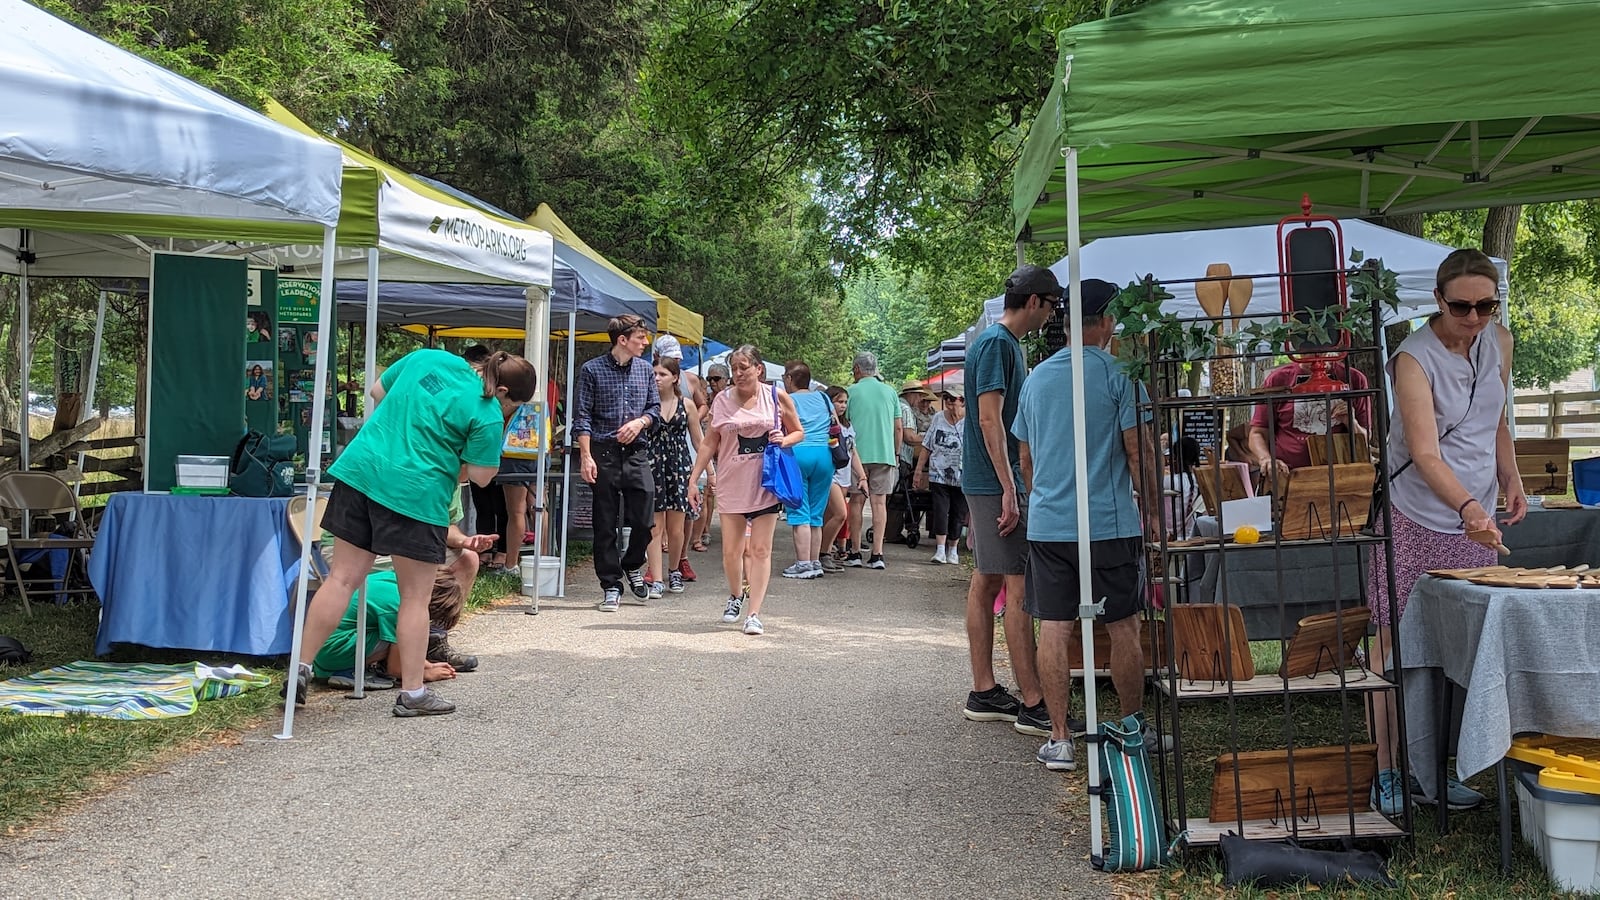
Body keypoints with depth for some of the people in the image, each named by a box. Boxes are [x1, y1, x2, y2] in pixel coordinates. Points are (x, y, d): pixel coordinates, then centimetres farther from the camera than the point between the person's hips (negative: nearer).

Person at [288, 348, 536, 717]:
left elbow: (378, 391, 21)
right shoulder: (488, 415, -9)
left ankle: (301, 667, 15)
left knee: (342, 578, 12)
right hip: (416, 493, -6)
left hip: (361, 468, 6)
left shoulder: (427, 357, 10)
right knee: (415, 597, 6)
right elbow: (481, 475, -6)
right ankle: (412, 693, 13)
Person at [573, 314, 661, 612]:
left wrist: (640, 422, -6)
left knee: (644, 520, -3)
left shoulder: (645, 370, 11)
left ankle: (632, 566, 25)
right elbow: (582, 417, -3)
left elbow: (655, 408, 16)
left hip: (636, 453, 3)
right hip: (604, 454, -3)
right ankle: (611, 585, 13)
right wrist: (586, 457, -11)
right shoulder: (592, 370, -1)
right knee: (605, 525, 3)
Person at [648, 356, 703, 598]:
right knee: (655, 526, -3)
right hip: (652, 464, -1)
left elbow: (698, 441, 11)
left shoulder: (687, 405, 6)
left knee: (675, 528, 5)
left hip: (680, 465, 1)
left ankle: (674, 571, 29)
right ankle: (657, 580, 1)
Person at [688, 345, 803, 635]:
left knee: (760, 550, -1)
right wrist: (693, 479, 3)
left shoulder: (777, 397, 1)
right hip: (732, 483, 1)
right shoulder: (722, 400, 3)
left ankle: (754, 613, 3)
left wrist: (784, 440, -11)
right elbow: (709, 443, 7)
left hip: (766, 483, -1)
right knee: (731, 550, 4)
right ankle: (735, 597, 32)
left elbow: (799, 432, 11)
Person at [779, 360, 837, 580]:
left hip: (797, 454, -5)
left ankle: (803, 564, -8)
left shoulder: (786, 400, 3)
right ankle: (815, 563, 12)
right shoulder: (823, 398, 17)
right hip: (825, 455, 5)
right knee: (816, 514, 10)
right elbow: (836, 427, 19)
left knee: (799, 513, -3)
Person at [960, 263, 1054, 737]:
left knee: (986, 582, 10)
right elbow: (990, 419, -20)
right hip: (996, 483, -10)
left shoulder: (1005, 342, 18)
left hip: (985, 483, 10)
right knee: (1019, 586, -9)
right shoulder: (997, 343, -13)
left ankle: (984, 693, 16)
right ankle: (1033, 704, -6)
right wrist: (1009, 490, -22)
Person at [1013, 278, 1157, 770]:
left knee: (1053, 628, 4)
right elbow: (1136, 451, -6)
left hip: (1046, 522, 4)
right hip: (1109, 522, -4)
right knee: (1123, 627, 9)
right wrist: (1148, 507, 6)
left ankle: (1059, 739, 7)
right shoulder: (1117, 374, -5)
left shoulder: (1036, 377, 10)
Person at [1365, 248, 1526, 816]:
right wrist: (1468, 507, -41)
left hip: (1475, 523, 6)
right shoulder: (1415, 358, -16)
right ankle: (1388, 775, 8)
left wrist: (1511, 481, 5)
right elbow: (1425, 454, -27)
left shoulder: (1499, 342, 5)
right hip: (1417, 524, -6)